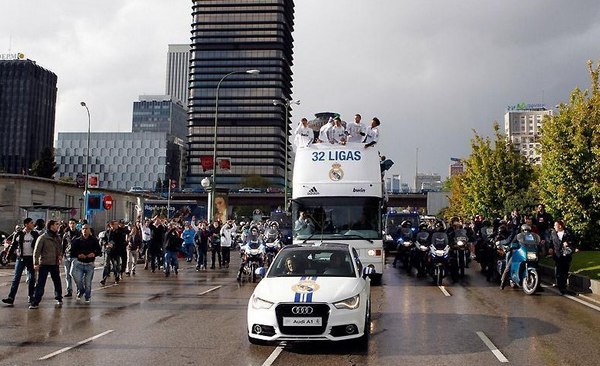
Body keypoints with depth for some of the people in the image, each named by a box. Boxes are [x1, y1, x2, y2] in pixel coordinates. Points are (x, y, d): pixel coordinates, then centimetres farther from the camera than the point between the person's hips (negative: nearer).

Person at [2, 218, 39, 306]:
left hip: (31, 258, 1)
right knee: (16, 278, -4)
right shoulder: (18, 234, 1)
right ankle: (10, 297, -7)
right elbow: (13, 246, 5)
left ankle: (30, 296, 17)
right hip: (20, 258, -1)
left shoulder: (35, 234, 4)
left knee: (31, 279, 6)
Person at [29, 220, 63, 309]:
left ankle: (59, 299, 29)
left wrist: (60, 255, 3)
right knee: (40, 284, -5)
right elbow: (36, 251, -11)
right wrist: (36, 263, -16)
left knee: (57, 282, 14)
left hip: (55, 264, 6)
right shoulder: (43, 238, -9)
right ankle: (35, 302, -2)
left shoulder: (57, 238, 10)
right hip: (44, 264, -6)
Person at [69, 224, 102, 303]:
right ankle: (80, 291, 20)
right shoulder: (77, 240, 3)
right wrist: (78, 255, -18)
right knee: (77, 279, -12)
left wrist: (94, 254, -19)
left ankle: (87, 297, 21)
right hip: (79, 263, 1)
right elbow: (72, 252, 2)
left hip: (90, 264, -1)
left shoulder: (94, 240, 2)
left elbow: (99, 251, 3)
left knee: (88, 282, 1)